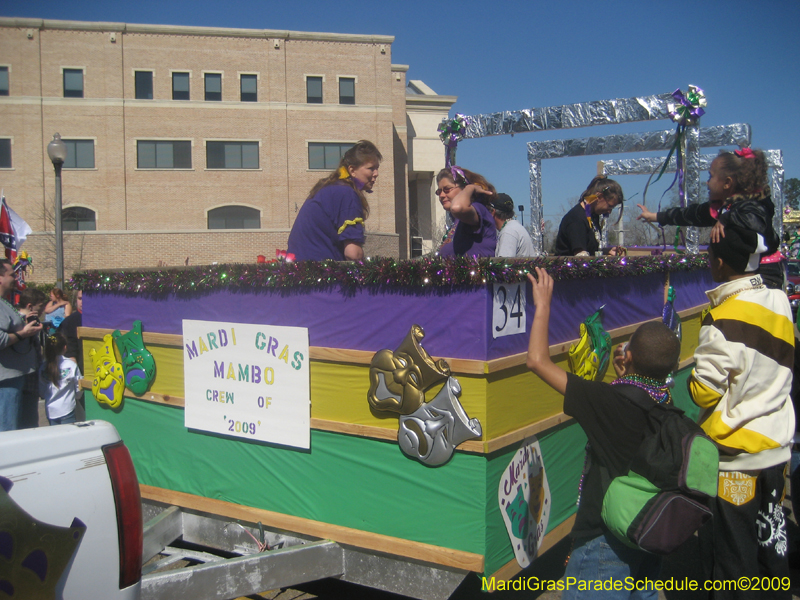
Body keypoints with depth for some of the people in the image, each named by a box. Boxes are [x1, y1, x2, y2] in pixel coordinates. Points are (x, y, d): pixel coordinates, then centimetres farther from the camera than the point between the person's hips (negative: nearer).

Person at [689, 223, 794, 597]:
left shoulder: (724, 320, -20)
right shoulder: (779, 303, 1)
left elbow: (704, 392, -16)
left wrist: (694, 382, 1)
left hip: (735, 455, -7)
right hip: (777, 444, 7)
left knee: (734, 553, 5)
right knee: (771, 538, 20)